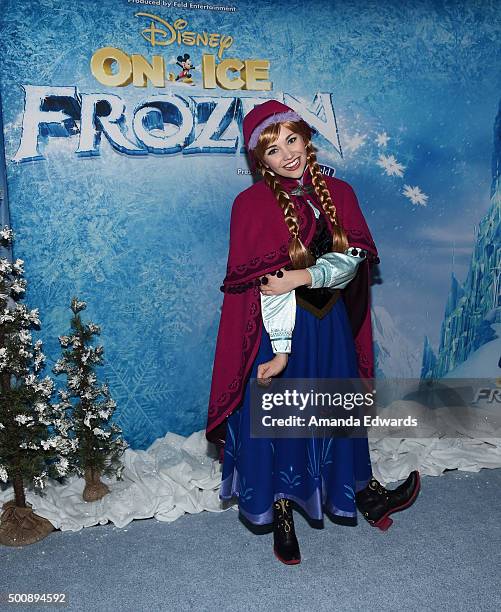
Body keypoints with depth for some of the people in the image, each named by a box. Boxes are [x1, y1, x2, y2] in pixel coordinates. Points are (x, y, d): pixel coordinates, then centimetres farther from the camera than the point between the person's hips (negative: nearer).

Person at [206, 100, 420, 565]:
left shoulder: (338, 193, 4)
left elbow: (351, 259, -6)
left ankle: (358, 491, 40)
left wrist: (305, 275, -22)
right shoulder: (253, 203, -10)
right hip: (279, 329, -3)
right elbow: (269, 285, -17)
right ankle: (281, 511, 29)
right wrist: (281, 349, -20)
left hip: (331, 327, 4)